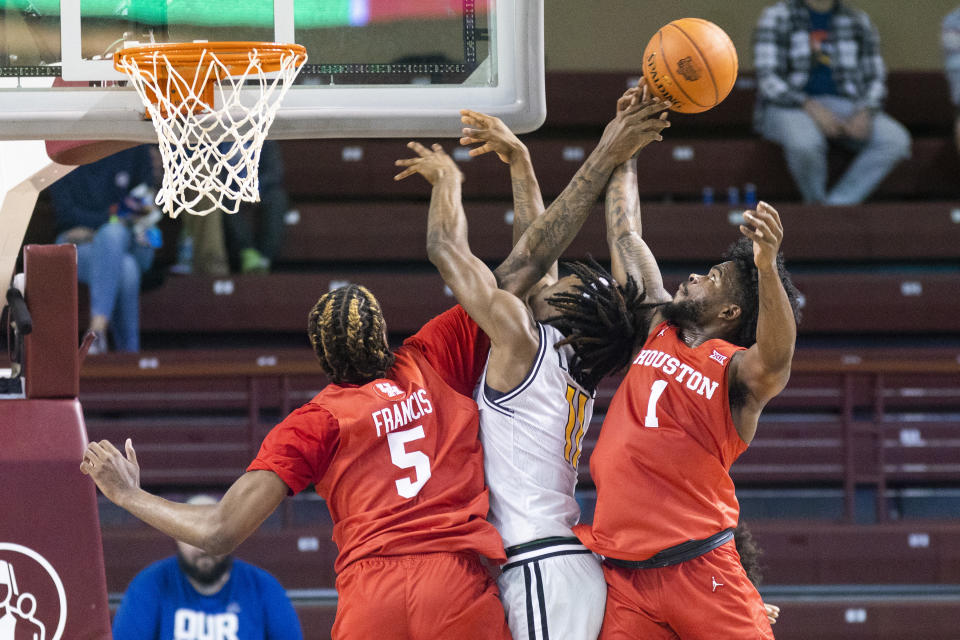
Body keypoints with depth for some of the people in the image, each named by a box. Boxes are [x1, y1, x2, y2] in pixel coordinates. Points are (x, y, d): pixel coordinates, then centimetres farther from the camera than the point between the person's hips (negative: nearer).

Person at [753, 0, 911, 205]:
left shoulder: (859, 22, 11)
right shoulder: (776, 17, -1)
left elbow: (875, 80, 9)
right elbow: (767, 80, -10)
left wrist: (865, 113, -14)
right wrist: (811, 108, -25)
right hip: (788, 108, -4)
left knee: (896, 140, -25)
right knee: (805, 142, -40)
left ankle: (835, 207, -24)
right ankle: (816, 205, -12)